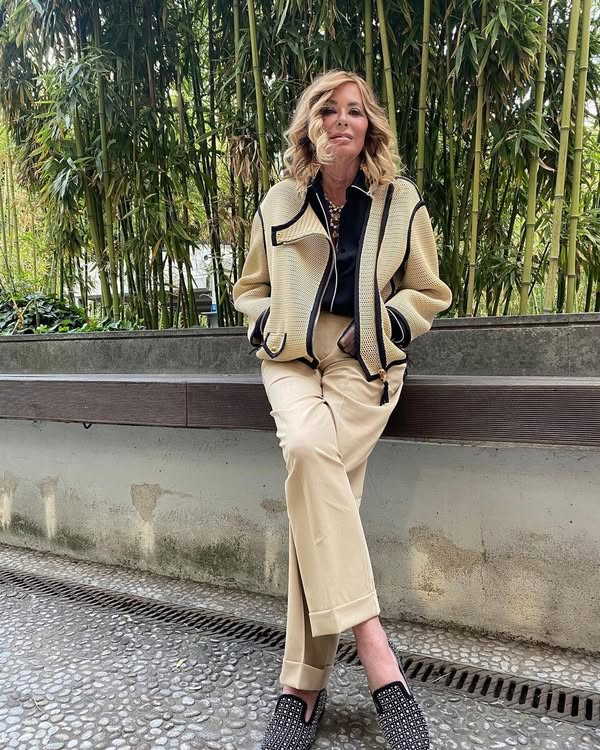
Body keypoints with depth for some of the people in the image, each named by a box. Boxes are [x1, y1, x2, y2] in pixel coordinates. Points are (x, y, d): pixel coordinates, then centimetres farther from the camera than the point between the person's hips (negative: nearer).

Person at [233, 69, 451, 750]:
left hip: (364, 362, -1)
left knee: (314, 473, -27)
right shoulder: (280, 202, 13)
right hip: (290, 358, 2)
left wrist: (378, 326, -5)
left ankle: (303, 683, -15)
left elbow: (429, 292, 13)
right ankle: (372, 647, -27)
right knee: (308, 451, -32)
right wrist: (268, 327, 1)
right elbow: (251, 287, 22)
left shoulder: (401, 202, 7)